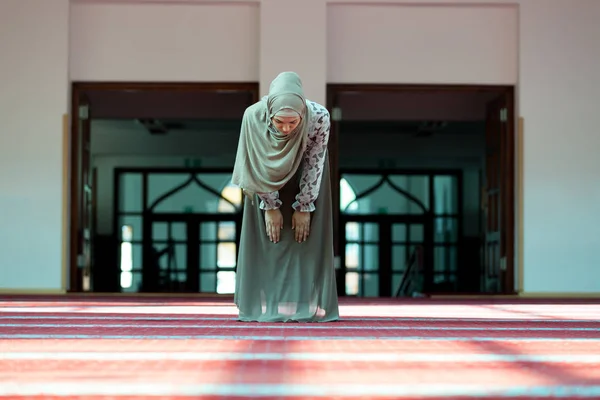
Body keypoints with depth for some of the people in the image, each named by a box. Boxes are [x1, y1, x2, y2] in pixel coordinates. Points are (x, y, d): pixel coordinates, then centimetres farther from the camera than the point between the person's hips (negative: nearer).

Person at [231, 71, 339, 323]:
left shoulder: (318, 117, -37)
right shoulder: (253, 117, -35)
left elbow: (314, 164, -23)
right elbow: (257, 166, -21)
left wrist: (304, 207, -18)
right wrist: (270, 207, -17)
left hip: (305, 175, 0)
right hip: (269, 177, 1)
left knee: (307, 234, -5)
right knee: (267, 236, -1)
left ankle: (307, 305, 0)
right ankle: (268, 304, 5)